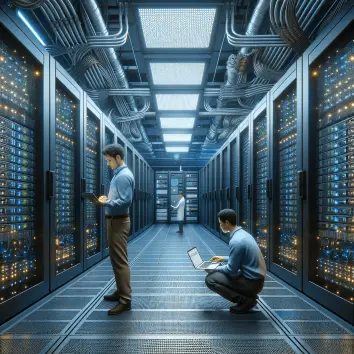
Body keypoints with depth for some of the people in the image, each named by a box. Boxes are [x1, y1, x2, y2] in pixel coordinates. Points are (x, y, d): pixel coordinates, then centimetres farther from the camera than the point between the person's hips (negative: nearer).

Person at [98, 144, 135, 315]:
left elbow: (125, 201, -23)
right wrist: (107, 199, 6)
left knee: (120, 260, -8)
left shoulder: (124, 176, -16)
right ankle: (121, 291, 30)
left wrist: (106, 203, -22)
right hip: (114, 220, 11)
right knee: (116, 259, 18)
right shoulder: (118, 174, 15)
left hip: (118, 222, -11)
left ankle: (125, 300, -4)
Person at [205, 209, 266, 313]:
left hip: (251, 282, -9)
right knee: (219, 273, 23)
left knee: (210, 279, -9)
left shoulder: (236, 241, -23)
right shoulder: (243, 233, 6)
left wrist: (216, 268, 2)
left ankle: (245, 300, -6)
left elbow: (231, 270, -17)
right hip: (256, 278, 9)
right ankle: (249, 295, 15)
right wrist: (223, 258, 26)